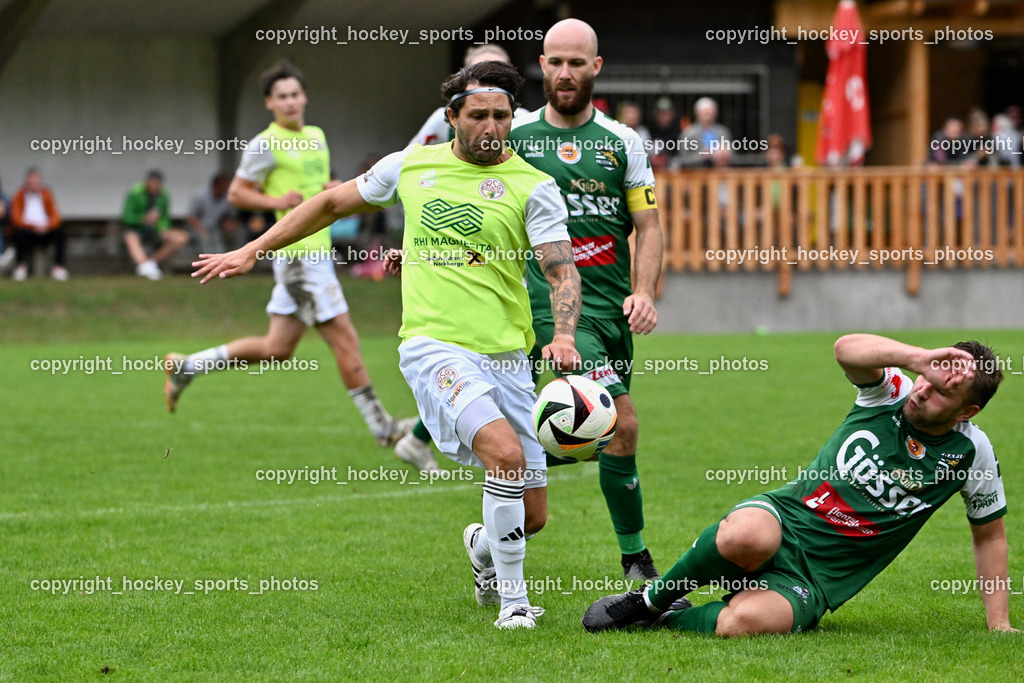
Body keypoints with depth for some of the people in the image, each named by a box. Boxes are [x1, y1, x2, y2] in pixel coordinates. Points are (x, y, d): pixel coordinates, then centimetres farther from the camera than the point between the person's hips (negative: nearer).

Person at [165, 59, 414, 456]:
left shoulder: (316, 136, 15)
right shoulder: (265, 145, -7)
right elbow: (236, 193, -4)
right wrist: (276, 202, -19)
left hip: (317, 249, 9)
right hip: (297, 253, -9)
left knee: (277, 349, 12)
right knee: (344, 338, -8)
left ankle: (187, 366, 23)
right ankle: (381, 427, -3)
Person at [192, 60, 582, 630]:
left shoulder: (533, 186, 1)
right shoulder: (411, 166, 7)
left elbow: (562, 268, -8)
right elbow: (335, 203, 20)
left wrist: (564, 336, -28)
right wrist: (253, 251, 20)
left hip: (507, 358, 2)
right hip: (435, 346, -2)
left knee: (532, 514, 4)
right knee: (506, 453, -28)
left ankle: (484, 548, 41)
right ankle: (513, 599, -14)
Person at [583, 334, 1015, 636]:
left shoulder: (971, 451, -1)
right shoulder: (892, 393, -1)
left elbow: (989, 532, 14)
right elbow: (847, 349, -22)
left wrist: (998, 624, 9)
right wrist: (917, 358, -38)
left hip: (814, 580, -1)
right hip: (782, 519, 1)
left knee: (744, 622, -36)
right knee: (746, 536, -40)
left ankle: (666, 618, -4)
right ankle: (648, 598, -12)